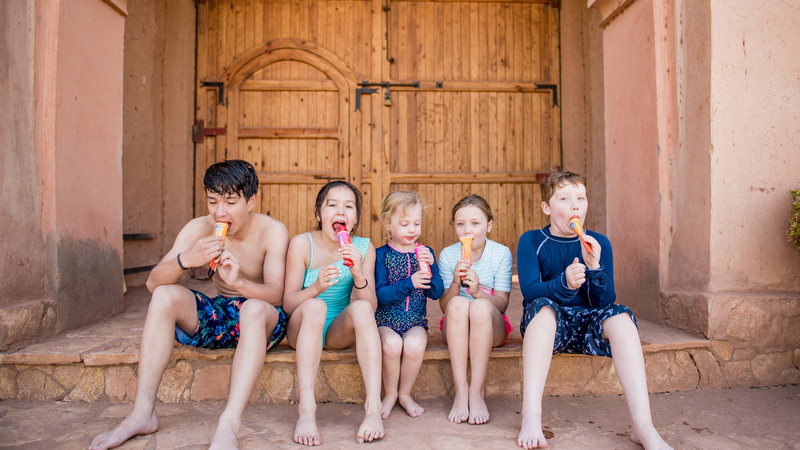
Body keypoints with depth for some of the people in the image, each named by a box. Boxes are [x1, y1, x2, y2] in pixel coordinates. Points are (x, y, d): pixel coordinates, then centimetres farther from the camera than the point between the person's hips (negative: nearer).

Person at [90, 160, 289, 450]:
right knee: (165, 295, -21)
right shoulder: (199, 228, -7)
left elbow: (275, 295, -23)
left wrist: (238, 282, -44)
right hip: (216, 316, 4)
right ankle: (142, 413, -21)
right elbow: (153, 283, -15)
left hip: (260, 319, -3)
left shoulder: (272, 232, -15)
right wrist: (184, 260, -37)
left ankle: (228, 425, -45)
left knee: (255, 308, -37)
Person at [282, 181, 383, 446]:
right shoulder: (302, 244, -10)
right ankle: (306, 409, -37)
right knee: (314, 306, -33)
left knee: (361, 308, -29)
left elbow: (371, 306, -10)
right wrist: (317, 287, -32)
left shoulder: (363, 248, -4)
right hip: (302, 328, -1)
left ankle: (373, 407, -34)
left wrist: (358, 276, -30)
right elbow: (288, 302, -12)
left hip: (339, 331, 2)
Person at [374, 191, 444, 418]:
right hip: (386, 321, -1)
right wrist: (409, 284, -24)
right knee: (391, 344, -32)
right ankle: (390, 394, -3)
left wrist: (431, 267, -16)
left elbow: (437, 293, 0)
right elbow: (381, 295, -11)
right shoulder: (381, 255, -2)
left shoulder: (425, 253, 7)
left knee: (414, 345, -29)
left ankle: (405, 394, 0)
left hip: (416, 321, 2)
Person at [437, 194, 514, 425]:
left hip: (492, 328, -1)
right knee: (458, 304, -33)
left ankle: (477, 392, -30)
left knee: (481, 306, -35)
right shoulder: (447, 255, -1)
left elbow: (502, 303, -7)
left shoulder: (501, 253, -4)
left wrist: (478, 291, -27)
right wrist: (456, 283, -23)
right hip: (455, 329, 1)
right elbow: (445, 306, -4)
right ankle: (460, 392, -33)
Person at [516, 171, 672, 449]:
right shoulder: (531, 241, -1)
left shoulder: (599, 243, 5)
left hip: (588, 325, 2)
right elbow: (529, 291, -16)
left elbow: (606, 301, -4)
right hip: (548, 323, -2)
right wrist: (564, 283, -36)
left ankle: (644, 427, -32)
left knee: (620, 315, -28)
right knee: (543, 306, -35)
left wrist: (594, 268, -23)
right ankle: (531, 419, -42)